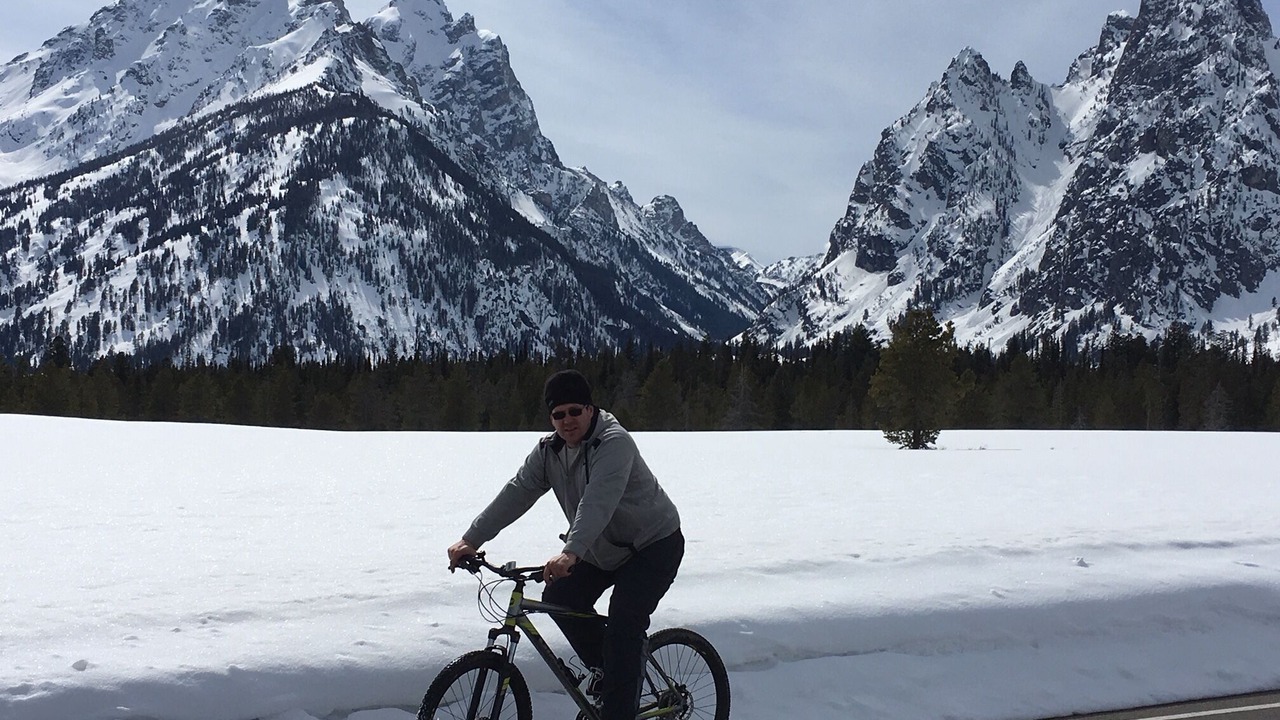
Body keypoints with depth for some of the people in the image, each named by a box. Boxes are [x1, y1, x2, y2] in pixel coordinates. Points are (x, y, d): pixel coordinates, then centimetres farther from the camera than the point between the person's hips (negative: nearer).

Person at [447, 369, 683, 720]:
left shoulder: (615, 443, -27)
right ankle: (609, 668, 13)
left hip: (654, 545, -8)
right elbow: (516, 493, -9)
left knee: (623, 624, -22)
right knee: (560, 598, -7)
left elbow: (598, 501, -41)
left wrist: (570, 552, -54)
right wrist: (472, 539, -18)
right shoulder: (548, 451, -3)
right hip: (603, 549, 8)